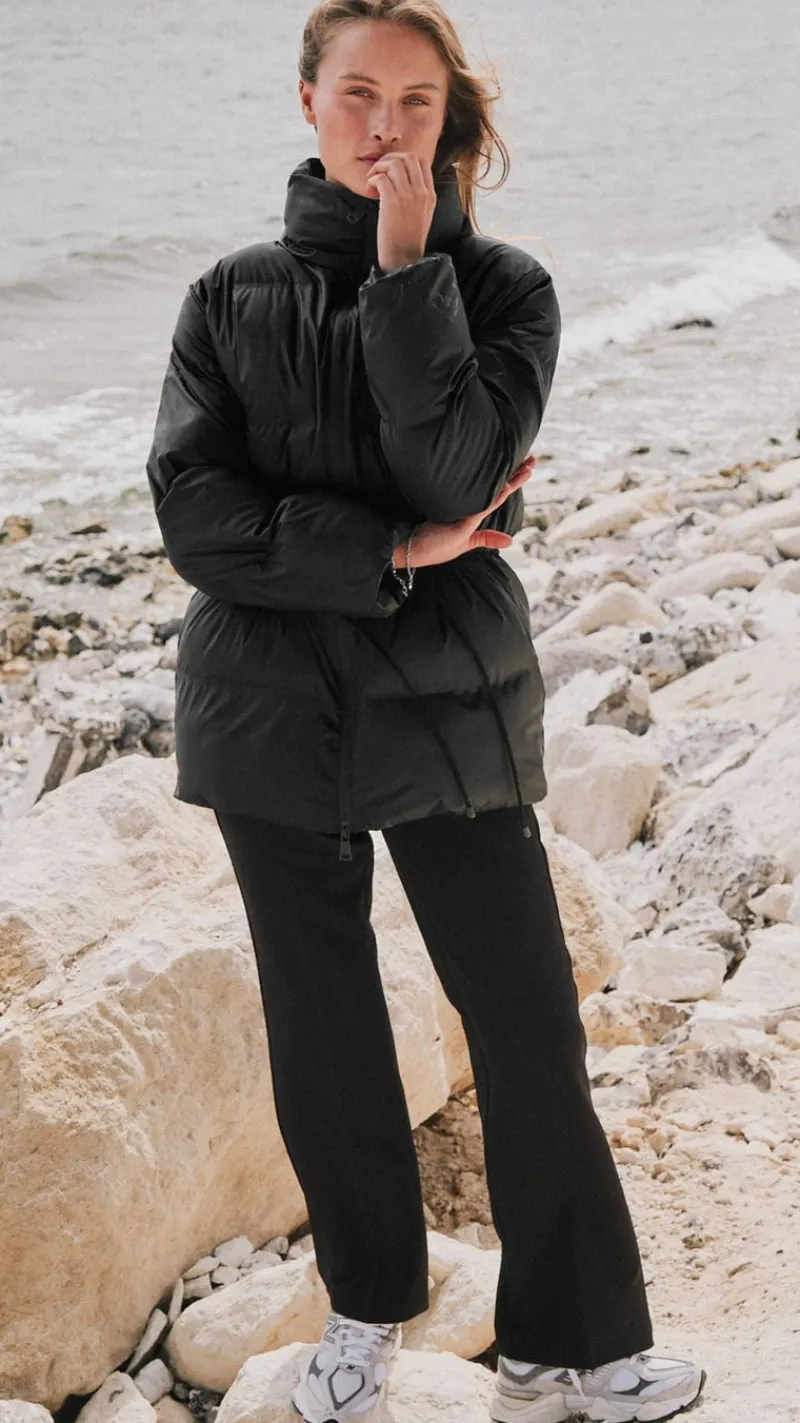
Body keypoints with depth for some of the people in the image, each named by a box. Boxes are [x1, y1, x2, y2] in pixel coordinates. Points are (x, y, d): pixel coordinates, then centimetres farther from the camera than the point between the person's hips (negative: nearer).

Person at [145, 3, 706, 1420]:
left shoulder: (501, 288, -1)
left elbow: (454, 476, -18)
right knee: (323, 1028, 12)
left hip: (451, 705, -1)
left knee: (530, 1022, 1)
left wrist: (407, 268, -18)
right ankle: (368, 1303, 33)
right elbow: (193, 514, -9)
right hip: (273, 708, 1)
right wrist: (390, 554, -15)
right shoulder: (234, 297, 1)